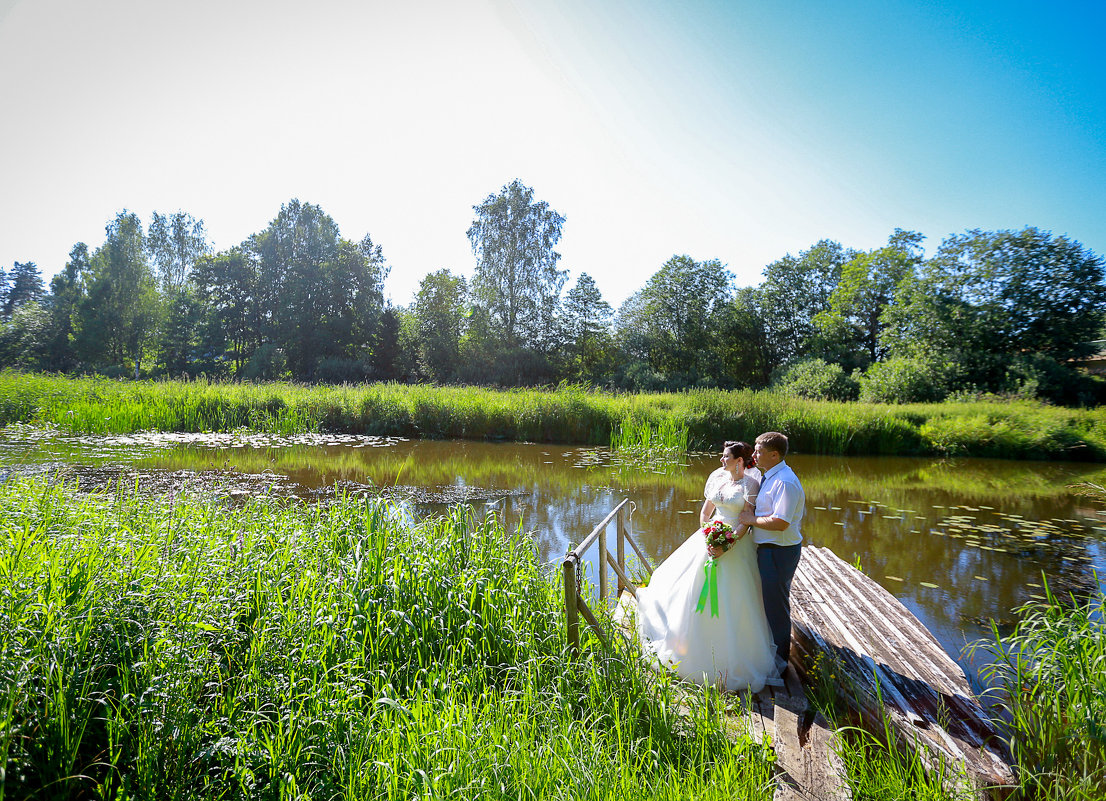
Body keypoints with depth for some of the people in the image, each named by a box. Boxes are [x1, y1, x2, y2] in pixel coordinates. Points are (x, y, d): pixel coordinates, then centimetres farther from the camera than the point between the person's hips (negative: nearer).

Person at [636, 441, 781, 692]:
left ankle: (730, 657, 18)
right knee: (701, 592, 13)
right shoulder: (716, 476, 5)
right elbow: (705, 512, 11)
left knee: (732, 601, 1)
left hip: (737, 543, -5)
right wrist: (707, 537, -2)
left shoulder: (750, 483, -11)